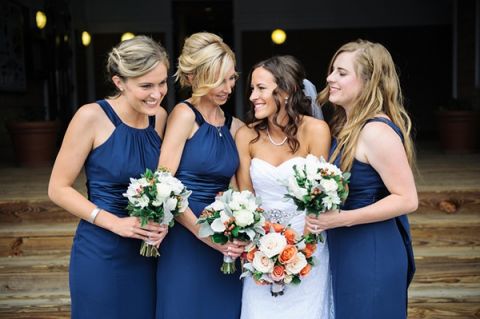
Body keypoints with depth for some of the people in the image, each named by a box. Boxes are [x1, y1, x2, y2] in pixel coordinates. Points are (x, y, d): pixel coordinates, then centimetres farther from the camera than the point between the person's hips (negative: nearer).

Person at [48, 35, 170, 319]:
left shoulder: (160, 117, 1)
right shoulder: (92, 117, -14)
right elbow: (59, 189, -10)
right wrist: (115, 223, -18)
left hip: (149, 252, 5)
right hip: (102, 253, -4)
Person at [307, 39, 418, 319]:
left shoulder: (377, 131, -20)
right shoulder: (346, 126, 7)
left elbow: (407, 199, -21)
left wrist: (342, 218, -25)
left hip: (372, 254, -8)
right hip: (345, 251, 8)